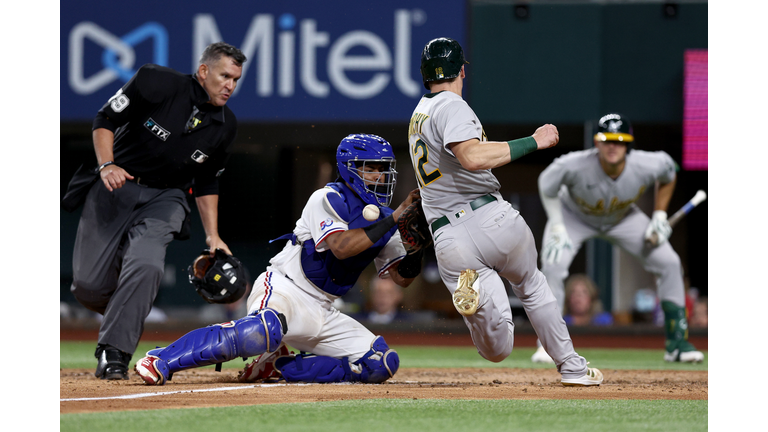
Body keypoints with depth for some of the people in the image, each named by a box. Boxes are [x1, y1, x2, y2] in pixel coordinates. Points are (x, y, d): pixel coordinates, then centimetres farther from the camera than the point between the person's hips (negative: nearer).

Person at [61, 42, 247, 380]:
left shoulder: (225, 126, 1)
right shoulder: (157, 83, -13)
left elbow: (206, 184, 13)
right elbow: (105, 120, -7)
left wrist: (212, 235, 5)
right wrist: (107, 166, -22)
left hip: (165, 199, 2)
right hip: (115, 186, -2)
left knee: (145, 266, -28)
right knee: (89, 286, -5)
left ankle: (113, 352, -22)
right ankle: (125, 315, 29)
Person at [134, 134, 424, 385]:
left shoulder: (382, 218, 14)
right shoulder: (328, 200, -7)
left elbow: (402, 277, 10)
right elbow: (341, 247, -24)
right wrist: (395, 219, -22)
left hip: (322, 313, 8)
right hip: (285, 291, -7)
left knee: (383, 364, -7)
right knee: (263, 331, -40)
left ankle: (279, 366, -2)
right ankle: (161, 360, -33)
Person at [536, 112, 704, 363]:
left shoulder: (648, 166, -33)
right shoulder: (573, 166, -39)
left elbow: (668, 175, -7)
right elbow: (546, 186, -17)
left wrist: (659, 217, -11)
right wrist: (557, 229, -21)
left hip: (622, 218, 2)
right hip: (574, 216, -2)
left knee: (669, 263, -9)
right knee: (553, 265, -25)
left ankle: (677, 343, 2)